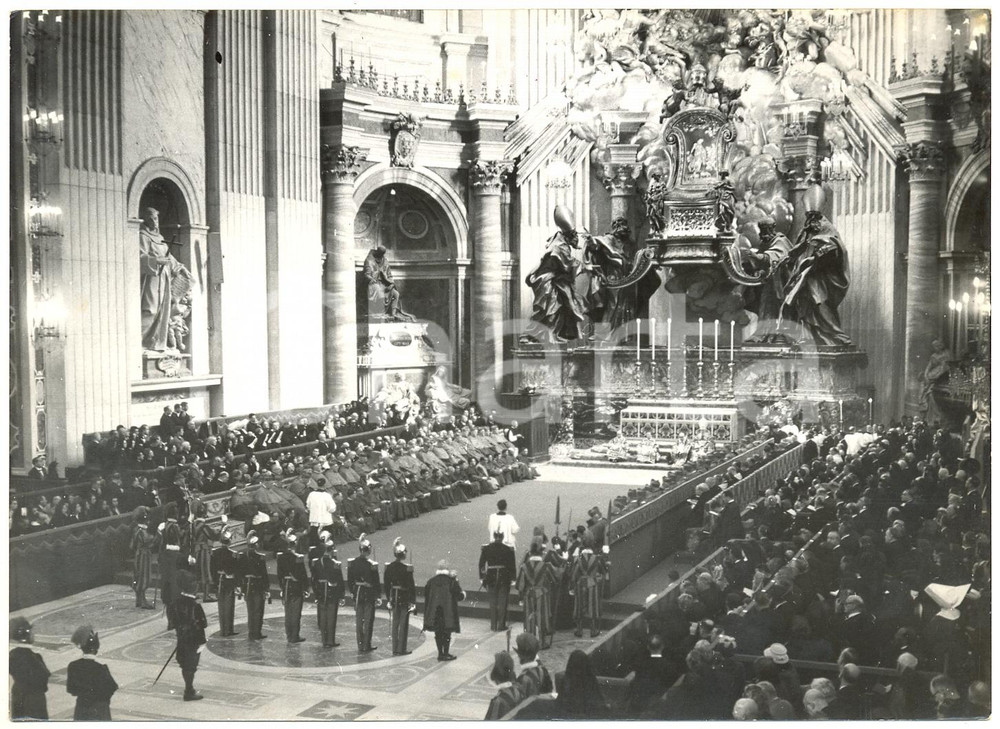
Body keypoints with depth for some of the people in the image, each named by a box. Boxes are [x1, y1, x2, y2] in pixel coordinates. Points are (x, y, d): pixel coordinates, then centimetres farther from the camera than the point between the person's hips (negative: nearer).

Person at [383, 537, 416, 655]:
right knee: (403, 624, 4)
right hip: (405, 598, -5)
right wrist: (413, 601, -9)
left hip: (394, 598, 5)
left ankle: (395, 649, 16)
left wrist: (388, 599, 12)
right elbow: (411, 586, -13)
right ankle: (401, 649, 7)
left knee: (395, 624, 13)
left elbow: (387, 584, 5)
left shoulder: (389, 567, 0)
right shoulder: (407, 568, -15)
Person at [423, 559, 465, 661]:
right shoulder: (452, 581, -9)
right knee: (447, 633, 7)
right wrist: (463, 594, 17)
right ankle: (445, 654, 10)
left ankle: (440, 653, 17)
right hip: (448, 612, -3)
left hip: (434, 612, 3)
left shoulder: (431, 581, 1)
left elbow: (426, 595, 7)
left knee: (438, 633, 13)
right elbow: (459, 596, -6)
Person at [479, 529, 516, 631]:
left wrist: (482, 577, 8)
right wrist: (513, 578, 3)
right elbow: (512, 565, -5)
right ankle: (501, 625, 7)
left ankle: (493, 625, 14)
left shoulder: (486, 549, -3)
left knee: (492, 602, 12)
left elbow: (481, 564, 1)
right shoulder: (508, 550, -8)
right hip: (504, 578, -2)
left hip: (491, 577, 2)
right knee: (502, 603, 7)